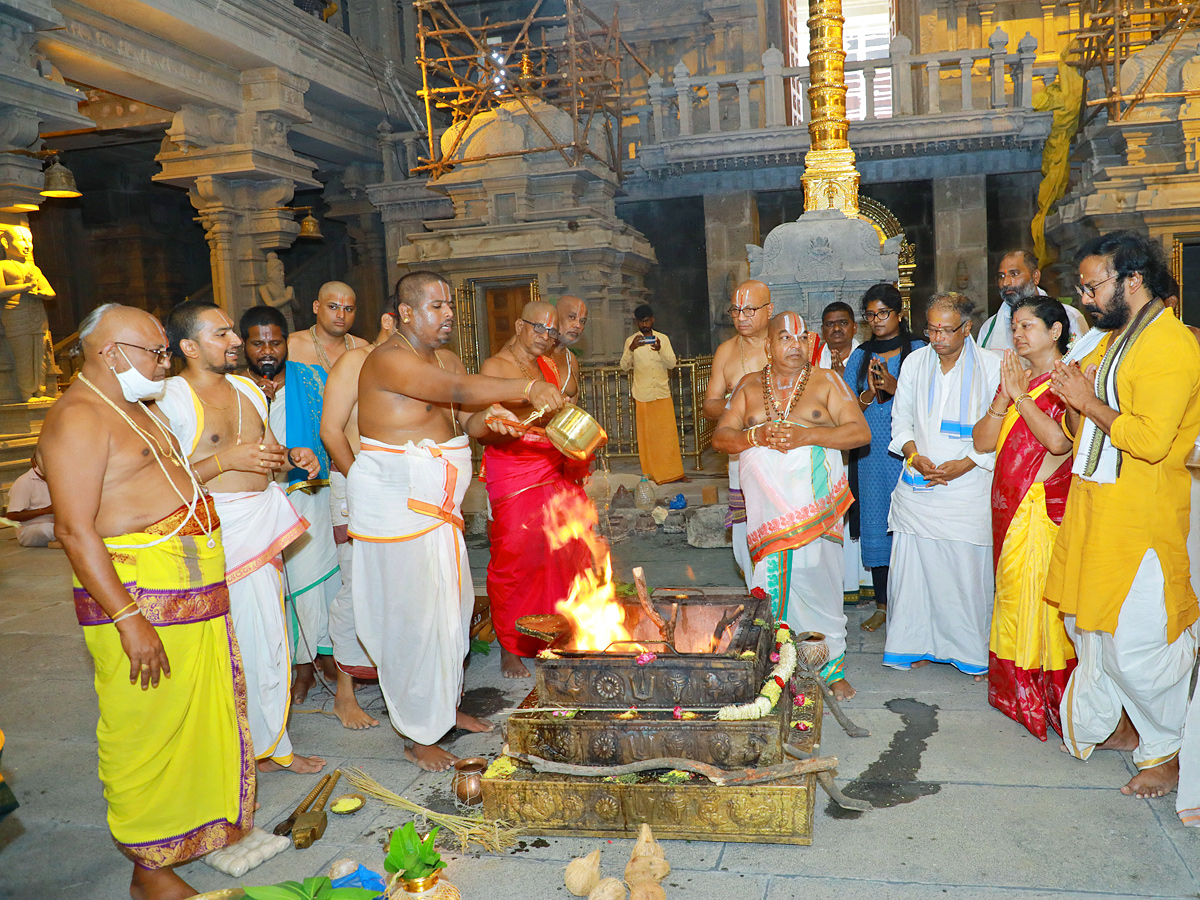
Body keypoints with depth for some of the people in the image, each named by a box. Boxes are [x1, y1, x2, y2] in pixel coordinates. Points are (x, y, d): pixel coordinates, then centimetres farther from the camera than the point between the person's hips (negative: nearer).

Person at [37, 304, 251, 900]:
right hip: (136, 598, -9)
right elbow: (75, 528, -21)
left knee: (209, 712, 17)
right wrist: (129, 619, -24)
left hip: (193, 593, 10)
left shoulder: (136, 408, 16)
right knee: (147, 729, 2)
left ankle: (214, 825, 35)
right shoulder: (79, 416, -15)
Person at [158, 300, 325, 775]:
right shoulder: (171, 399, -11)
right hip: (219, 534, -8)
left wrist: (291, 454, 5)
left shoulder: (247, 389, 13)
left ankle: (268, 745, 28)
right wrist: (226, 460, -22)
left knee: (268, 640, 14)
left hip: (261, 527, 8)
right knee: (238, 645, -2)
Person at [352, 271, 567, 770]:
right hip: (393, 502, -9)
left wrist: (488, 418, -15)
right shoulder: (388, 360, -18)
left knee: (452, 604, 16)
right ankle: (417, 734, 13)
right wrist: (526, 387, -38)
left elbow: (464, 420, 7)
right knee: (412, 614, -2)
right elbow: (458, 388, -32)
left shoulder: (445, 357, 11)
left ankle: (445, 705, 34)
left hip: (437, 504, 9)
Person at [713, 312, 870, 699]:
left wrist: (806, 435, -14)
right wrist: (757, 437, -12)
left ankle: (833, 668, 14)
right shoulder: (750, 386, 12)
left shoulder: (826, 382, 6)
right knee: (770, 583, 0)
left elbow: (860, 432, -3)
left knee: (817, 579, -1)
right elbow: (720, 436, 7)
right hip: (766, 504, 1)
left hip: (815, 503, -1)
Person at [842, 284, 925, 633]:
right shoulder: (859, 357, 12)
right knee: (875, 524, 6)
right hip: (870, 454, 4)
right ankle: (882, 604, 18)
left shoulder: (918, 351, 2)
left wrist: (895, 387, -20)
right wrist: (869, 395, -13)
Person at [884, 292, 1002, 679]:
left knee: (968, 571, 0)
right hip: (918, 485, 3)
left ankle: (974, 654, 17)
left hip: (968, 484, -3)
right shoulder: (914, 362, 8)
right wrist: (913, 454, -3)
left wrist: (965, 464, -12)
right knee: (912, 567, 3)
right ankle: (917, 645, 19)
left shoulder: (992, 367, -3)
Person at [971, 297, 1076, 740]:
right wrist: (1004, 398, -7)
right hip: (1011, 504, 7)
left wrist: (1021, 395, -15)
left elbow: (1058, 440, -21)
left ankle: (1051, 699, 9)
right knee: (1013, 591, 10)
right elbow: (983, 441, 7)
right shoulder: (1014, 378, 15)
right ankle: (1020, 693, 22)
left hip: (1048, 507, -7)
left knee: (1043, 593, -5)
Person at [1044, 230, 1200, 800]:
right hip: (1093, 505, 9)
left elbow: (1151, 440, -26)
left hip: (1140, 518, -9)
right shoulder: (1112, 339, 15)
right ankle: (1117, 725, 34)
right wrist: (1075, 402, -3)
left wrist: (1089, 401, -16)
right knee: (1087, 622, 17)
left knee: (1135, 643, -2)